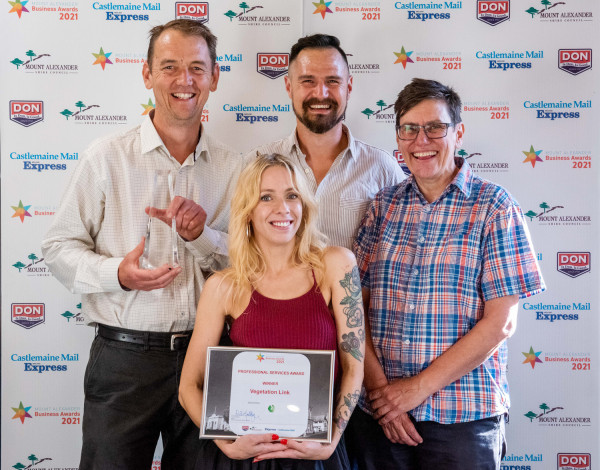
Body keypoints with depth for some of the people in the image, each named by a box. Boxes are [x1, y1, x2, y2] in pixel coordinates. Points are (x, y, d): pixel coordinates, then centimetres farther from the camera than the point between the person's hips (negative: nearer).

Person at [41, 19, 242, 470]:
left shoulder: (232, 167, 6)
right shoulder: (107, 156, -2)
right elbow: (60, 247, -1)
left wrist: (200, 236, -13)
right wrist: (116, 273, -19)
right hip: (125, 359, -2)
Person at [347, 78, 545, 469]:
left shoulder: (494, 206, -4)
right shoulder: (384, 206, 6)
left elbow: (501, 322, -9)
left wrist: (419, 387, -12)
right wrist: (379, 387, -11)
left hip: (464, 417, -3)